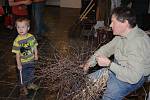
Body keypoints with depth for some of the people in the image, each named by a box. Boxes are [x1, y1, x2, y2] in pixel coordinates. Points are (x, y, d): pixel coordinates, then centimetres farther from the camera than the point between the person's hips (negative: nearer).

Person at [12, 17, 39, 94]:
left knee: (31, 73, 23)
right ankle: (25, 86, 37)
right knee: (24, 75, 14)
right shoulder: (17, 40, -23)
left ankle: (30, 84, 47)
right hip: (23, 62, -4)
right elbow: (17, 54, -19)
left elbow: (34, 46, 4)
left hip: (31, 60, 4)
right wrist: (18, 64, -17)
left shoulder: (31, 37, -11)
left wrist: (36, 55, 7)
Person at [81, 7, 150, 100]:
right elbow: (107, 48, 11)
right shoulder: (122, 34, -3)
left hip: (135, 77, -8)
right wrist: (90, 62, -1)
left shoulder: (138, 43, -32)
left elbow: (133, 77, -34)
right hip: (116, 68, 9)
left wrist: (109, 64, -31)